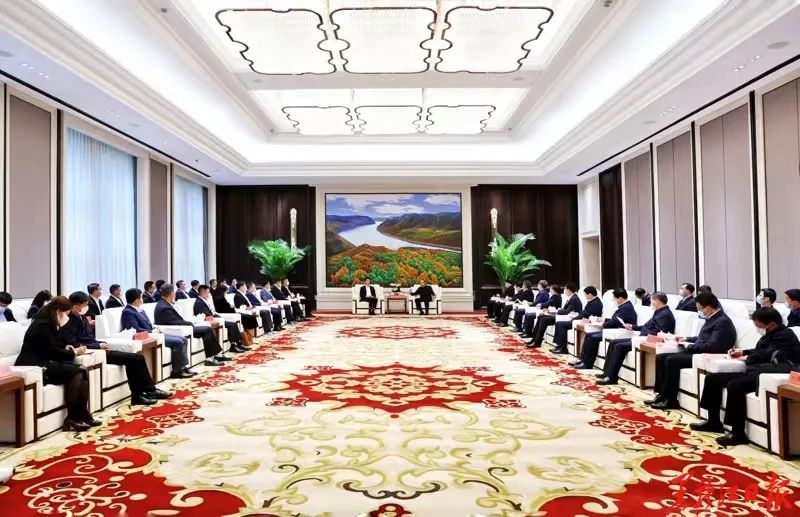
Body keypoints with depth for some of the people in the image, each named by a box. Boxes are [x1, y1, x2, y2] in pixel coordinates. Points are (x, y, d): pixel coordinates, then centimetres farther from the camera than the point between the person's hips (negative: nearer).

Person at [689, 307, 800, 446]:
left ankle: (738, 434, -27)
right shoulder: (769, 335, 16)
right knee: (712, 378, 7)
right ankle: (713, 422, 14)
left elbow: (768, 355, -23)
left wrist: (748, 358, -6)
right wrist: (742, 352, 15)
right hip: (755, 371, 10)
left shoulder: (785, 335, -11)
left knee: (734, 385, -35)